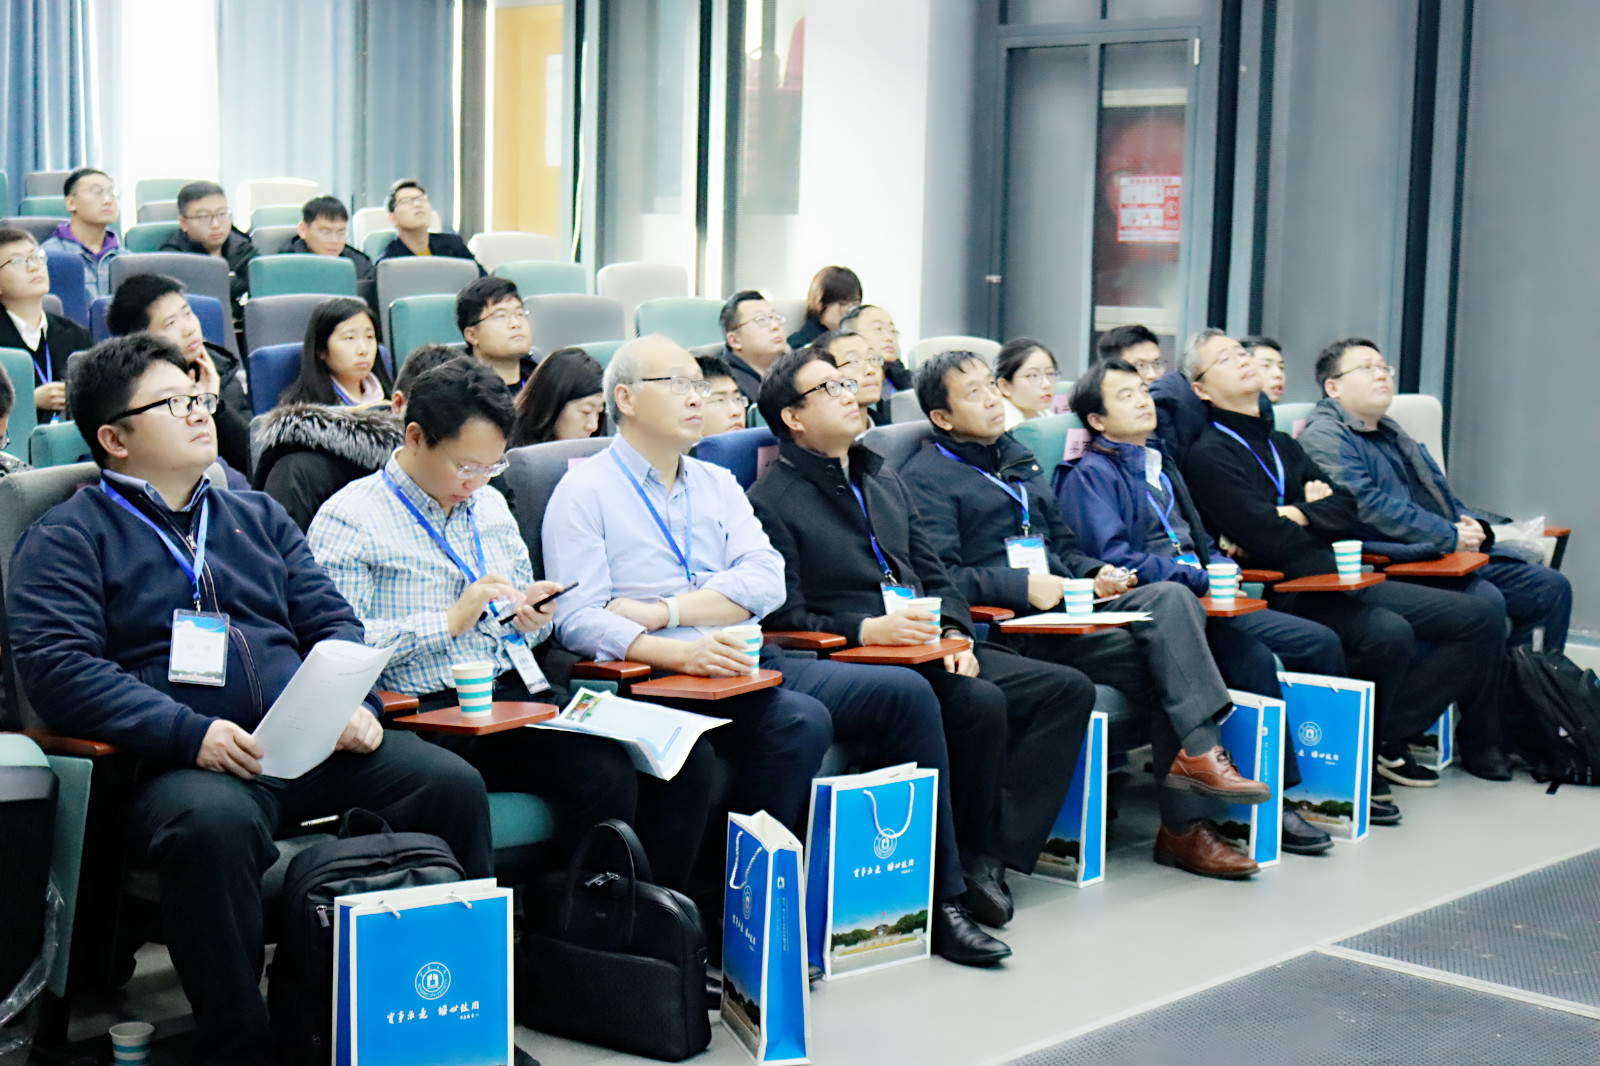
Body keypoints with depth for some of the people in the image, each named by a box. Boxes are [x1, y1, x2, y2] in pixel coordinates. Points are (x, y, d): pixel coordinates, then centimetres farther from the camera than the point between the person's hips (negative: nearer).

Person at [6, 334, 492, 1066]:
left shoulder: (258, 517, 27)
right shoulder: (68, 539, 8)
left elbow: (331, 620, 22)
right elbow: (60, 668, -6)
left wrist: (353, 703, -2)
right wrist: (192, 733, -19)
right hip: (182, 762, -5)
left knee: (452, 783, -18)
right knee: (212, 823, -39)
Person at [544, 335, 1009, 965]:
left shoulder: (717, 485, 20)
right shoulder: (585, 493, 2)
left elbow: (766, 581, 4)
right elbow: (578, 619, -11)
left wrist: (664, 611, -10)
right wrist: (674, 652, -27)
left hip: (749, 659, 6)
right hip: (661, 678, -6)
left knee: (906, 692, -10)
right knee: (801, 720, -32)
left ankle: (938, 898, -4)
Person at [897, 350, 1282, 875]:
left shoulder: (1018, 458, 26)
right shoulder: (925, 476, 0)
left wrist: (1094, 573, 9)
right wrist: (1022, 585, -20)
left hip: (1067, 605, 7)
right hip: (1011, 629, -7)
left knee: (1171, 599, -21)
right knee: (1169, 662, -22)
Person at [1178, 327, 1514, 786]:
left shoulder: (1282, 444, 22)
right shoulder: (1209, 456, -5)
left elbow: (1347, 511, 13)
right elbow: (1271, 540, -16)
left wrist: (1302, 516, -6)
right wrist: (1321, 513, 2)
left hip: (1336, 580, 9)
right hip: (1280, 592, -9)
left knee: (1481, 617, -1)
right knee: (1388, 634, -35)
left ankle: (1385, 737, -6)